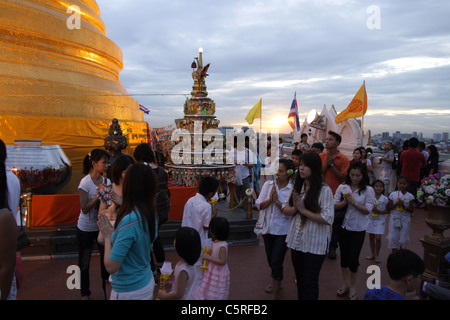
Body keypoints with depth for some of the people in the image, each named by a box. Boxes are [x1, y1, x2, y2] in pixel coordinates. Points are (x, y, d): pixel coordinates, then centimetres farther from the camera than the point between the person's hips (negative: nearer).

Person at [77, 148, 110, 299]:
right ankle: (85, 293, 30)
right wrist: (99, 194, -25)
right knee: (84, 263, 11)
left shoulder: (107, 181, -4)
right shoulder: (85, 182, -16)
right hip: (86, 229, -3)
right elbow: (85, 209, -18)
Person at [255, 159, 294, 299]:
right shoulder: (268, 185, -1)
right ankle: (275, 281, 47)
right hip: (268, 228, 5)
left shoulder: (292, 189, -13)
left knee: (276, 261, -2)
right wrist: (269, 199, -20)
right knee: (270, 259, 20)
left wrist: (277, 201, -22)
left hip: (283, 230, -4)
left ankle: (275, 294, 14)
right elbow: (259, 204, -3)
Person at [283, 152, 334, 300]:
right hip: (296, 240, 6)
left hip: (315, 244, -5)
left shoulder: (324, 190, -15)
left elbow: (328, 219, -21)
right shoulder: (297, 186, 5)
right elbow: (285, 210, 6)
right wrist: (295, 208, -15)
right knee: (299, 279, 20)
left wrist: (303, 210, -19)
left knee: (310, 283, 5)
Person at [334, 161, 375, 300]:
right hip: (343, 226, 2)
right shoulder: (342, 187, -1)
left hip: (358, 229, -2)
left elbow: (368, 210, -11)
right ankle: (345, 283, 34)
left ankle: (352, 286, 24)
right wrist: (345, 202, -19)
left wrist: (354, 202, -20)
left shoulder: (368, 190, -7)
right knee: (344, 256, 14)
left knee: (353, 258, 0)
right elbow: (334, 206, -3)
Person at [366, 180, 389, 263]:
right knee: (371, 237, 11)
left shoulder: (385, 199, -7)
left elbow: (388, 210, 0)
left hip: (380, 220, -2)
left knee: (378, 238, -7)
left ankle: (377, 255, 13)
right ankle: (372, 254, 27)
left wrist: (380, 212, -15)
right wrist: (372, 209, -20)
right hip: (371, 219, 2)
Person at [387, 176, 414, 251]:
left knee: (403, 239, 5)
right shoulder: (393, 194, -3)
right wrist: (396, 204, -19)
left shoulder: (410, 196, -4)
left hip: (405, 219, 0)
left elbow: (412, 210, -4)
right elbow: (388, 208, -3)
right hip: (394, 219, 0)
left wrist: (404, 206, -20)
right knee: (392, 238, 0)